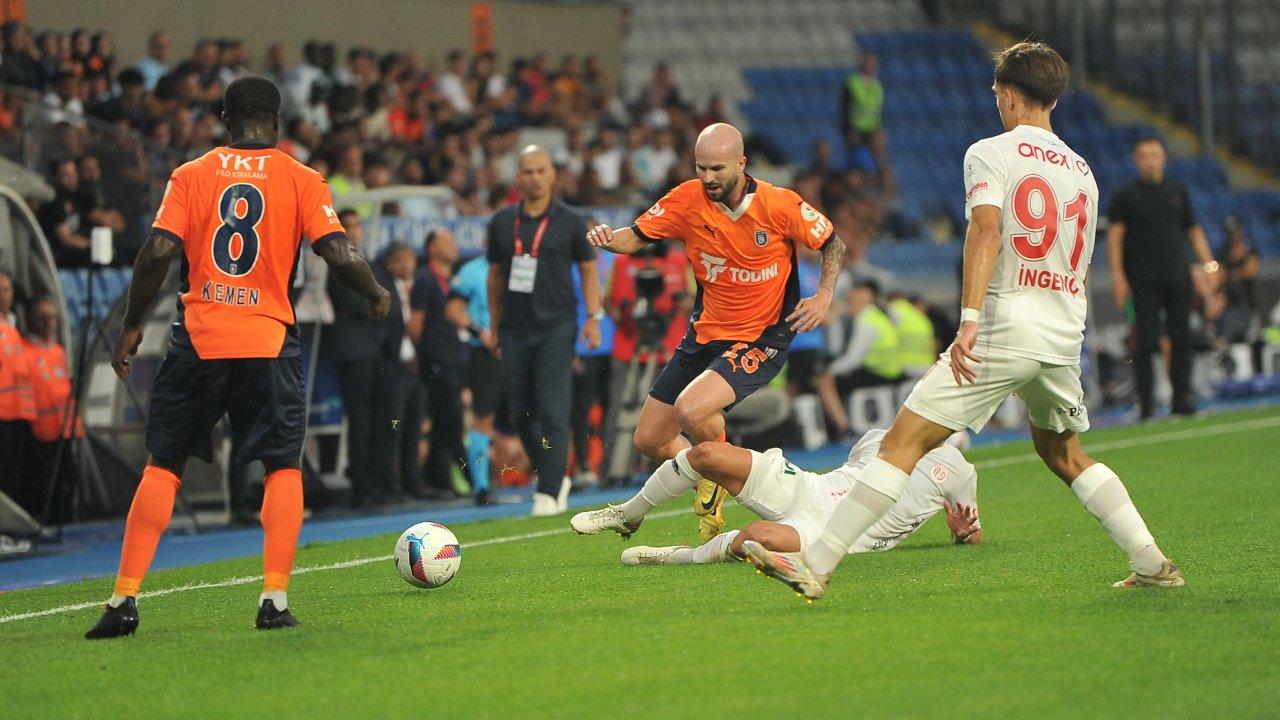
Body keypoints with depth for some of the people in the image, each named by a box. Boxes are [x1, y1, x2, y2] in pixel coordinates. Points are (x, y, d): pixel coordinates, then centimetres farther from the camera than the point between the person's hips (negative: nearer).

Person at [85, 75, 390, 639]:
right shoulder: (302, 180, 3)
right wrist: (376, 295, 13)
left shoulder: (190, 176, 5)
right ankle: (274, 599, -1)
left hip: (198, 338, 1)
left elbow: (158, 252, -4)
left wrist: (132, 327, 5)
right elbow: (339, 254, -6)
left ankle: (125, 599, 2)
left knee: (163, 465, 8)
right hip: (268, 340, -1)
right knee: (283, 468, 10)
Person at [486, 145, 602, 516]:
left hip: (556, 329, -3)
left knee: (552, 414, -11)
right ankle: (555, 477, 22)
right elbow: (495, 275, 15)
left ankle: (549, 493, -9)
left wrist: (594, 318, -4)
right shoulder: (501, 222, 8)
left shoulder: (570, 221, 2)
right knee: (521, 413, 4)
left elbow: (588, 270, 6)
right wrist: (494, 326, 15)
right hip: (514, 331, 3)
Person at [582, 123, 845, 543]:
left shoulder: (780, 206, -15)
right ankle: (711, 484, 34)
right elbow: (638, 237, -1)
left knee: (691, 409, -30)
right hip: (705, 335, 5)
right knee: (649, 441, 6)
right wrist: (610, 239, -23)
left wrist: (824, 295, -14)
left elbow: (833, 244, -1)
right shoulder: (687, 200, -7)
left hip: (762, 339, -5)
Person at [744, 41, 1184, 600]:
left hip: (1005, 329, -6)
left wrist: (970, 319, -26)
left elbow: (987, 228, -18)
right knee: (1063, 453, 27)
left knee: (903, 443, -8)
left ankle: (816, 565, -14)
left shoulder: (989, 153, -1)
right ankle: (1152, 564, 22)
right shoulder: (1082, 171, 18)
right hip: (1065, 338, 6)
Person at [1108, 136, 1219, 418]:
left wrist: (1207, 262, 5)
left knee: (1181, 340, 2)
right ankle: (1146, 403, -4)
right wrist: (1118, 275, -10)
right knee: (1146, 341, -7)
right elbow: (1115, 234, -1)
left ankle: (1181, 400, 9)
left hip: (1178, 278, 3)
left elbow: (1193, 229, 16)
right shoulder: (1125, 195, 3)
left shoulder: (1178, 191, 13)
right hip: (1144, 281, -3)